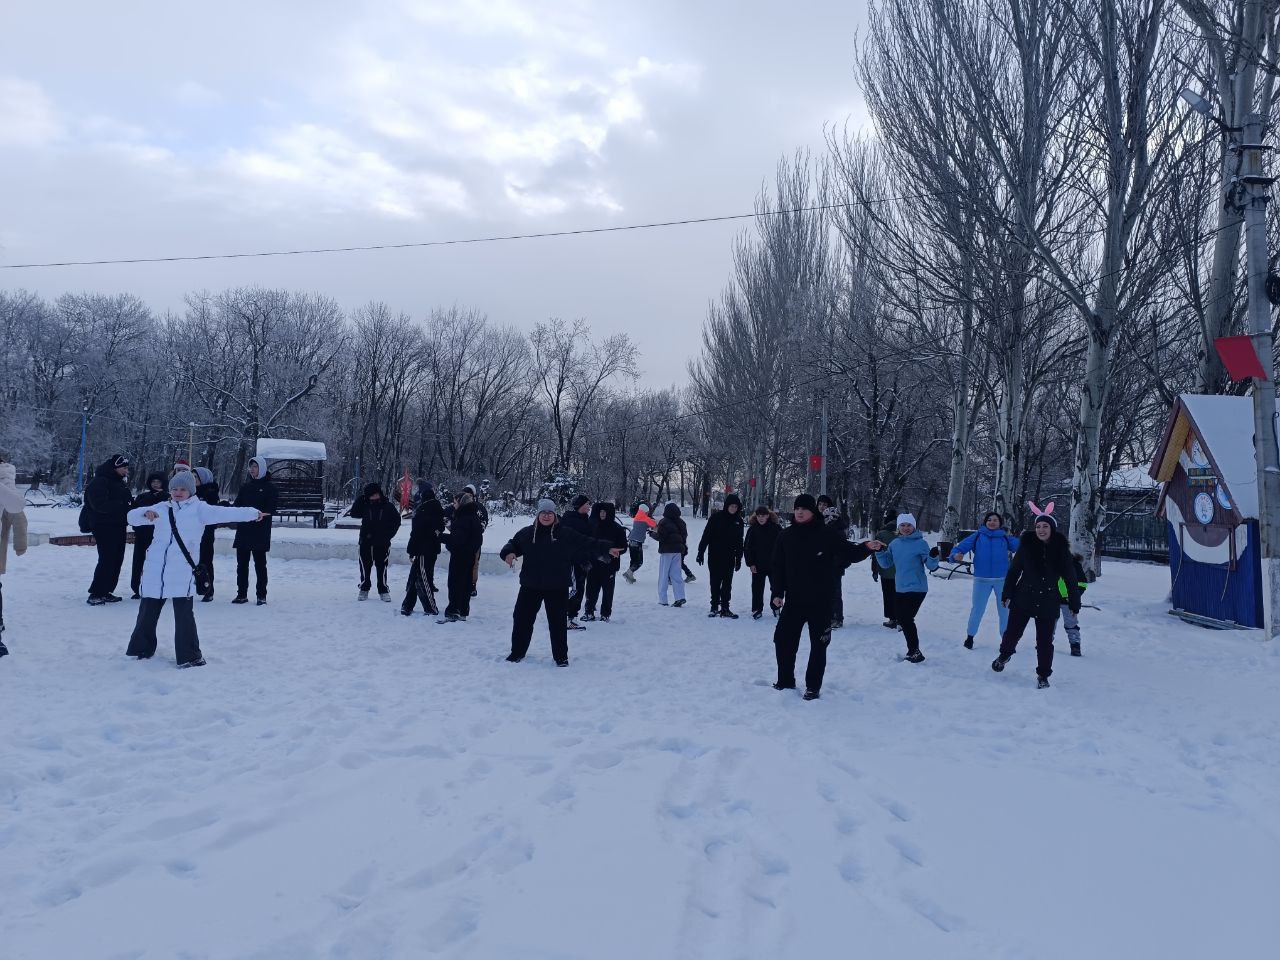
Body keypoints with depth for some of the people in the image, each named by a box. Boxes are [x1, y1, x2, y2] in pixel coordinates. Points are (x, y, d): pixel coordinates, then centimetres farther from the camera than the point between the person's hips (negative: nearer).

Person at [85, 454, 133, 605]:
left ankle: (106, 592, 18)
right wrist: (123, 505, -27)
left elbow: (128, 501, 20)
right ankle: (95, 594, -5)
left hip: (119, 527, 9)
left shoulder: (121, 482, 17)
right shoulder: (99, 482, -12)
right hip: (104, 527, -9)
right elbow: (101, 505, -23)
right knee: (107, 561, -11)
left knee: (117, 560, 10)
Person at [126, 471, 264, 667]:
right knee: (148, 612, 15)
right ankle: (141, 649, 33)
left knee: (184, 615, -4)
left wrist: (252, 513, -18)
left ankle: (189, 656, 7)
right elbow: (132, 517, 11)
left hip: (182, 572, -4)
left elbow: (224, 513, -7)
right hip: (155, 571, 4)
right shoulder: (161, 509, 14)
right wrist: (145, 513, -11)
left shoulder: (199, 509, 3)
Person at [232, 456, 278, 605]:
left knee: (260, 564, 0)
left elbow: (271, 509, -8)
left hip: (260, 533, -5)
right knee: (241, 563, 6)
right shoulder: (245, 487, 16)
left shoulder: (270, 487, 1)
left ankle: (261, 595, 7)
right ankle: (242, 594, 13)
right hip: (243, 531, 5)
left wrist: (260, 514, -26)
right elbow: (237, 505, 11)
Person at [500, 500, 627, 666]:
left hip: (556, 588, -2)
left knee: (558, 621, 4)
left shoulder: (566, 533, -2)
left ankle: (561, 656, 19)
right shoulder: (527, 533, 4)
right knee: (522, 618, 8)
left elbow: (587, 543, -3)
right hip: (530, 585, 2)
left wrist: (608, 549, -11)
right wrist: (509, 553, -7)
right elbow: (513, 544, 16)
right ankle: (517, 652, 25)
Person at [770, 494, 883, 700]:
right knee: (782, 639, 6)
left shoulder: (828, 534, -7)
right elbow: (778, 566, 7)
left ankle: (813, 687, 15)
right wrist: (778, 593, 1)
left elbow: (849, 553, -5)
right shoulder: (787, 536, 3)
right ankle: (786, 681, 23)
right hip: (794, 600, 3)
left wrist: (867, 547, -25)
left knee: (818, 645, 3)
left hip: (820, 601, -3)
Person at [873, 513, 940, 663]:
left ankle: (915, 653, 3)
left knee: (907, 619, -9)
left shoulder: (921, 543, -10)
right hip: (900, 589, 6)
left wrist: (933, 557, -31)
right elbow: (886, 564, 8)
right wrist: (879, 552, -8)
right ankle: (913, 651, 25)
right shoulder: (894, 544, 6)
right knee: (902, 620, 11)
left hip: (916, 589, -6)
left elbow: (931, 566, -11)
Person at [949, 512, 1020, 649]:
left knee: (1005, 609, 10)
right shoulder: (977, 536, 4)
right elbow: (960, 546, 0)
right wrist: (955, 555, -20)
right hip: (982, 579, -1)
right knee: (977, 609, 4)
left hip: (1002, 579, 1)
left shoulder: (1005, 537, 5)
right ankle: (970, 636, 21)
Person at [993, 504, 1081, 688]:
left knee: (1045, 641, 4)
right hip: (1023, 599, 1)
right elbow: (1014, 570, 2)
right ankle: (1005, 654, 41)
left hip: (1048, 604, 0)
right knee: (1013, 632, 10)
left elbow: (1070, 578, 1)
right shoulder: (1026, 544, -5)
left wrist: (1075, 603, 3)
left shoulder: (1061, 549, -5)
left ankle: (1043, 675, 20)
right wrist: (1006, 594, 4)